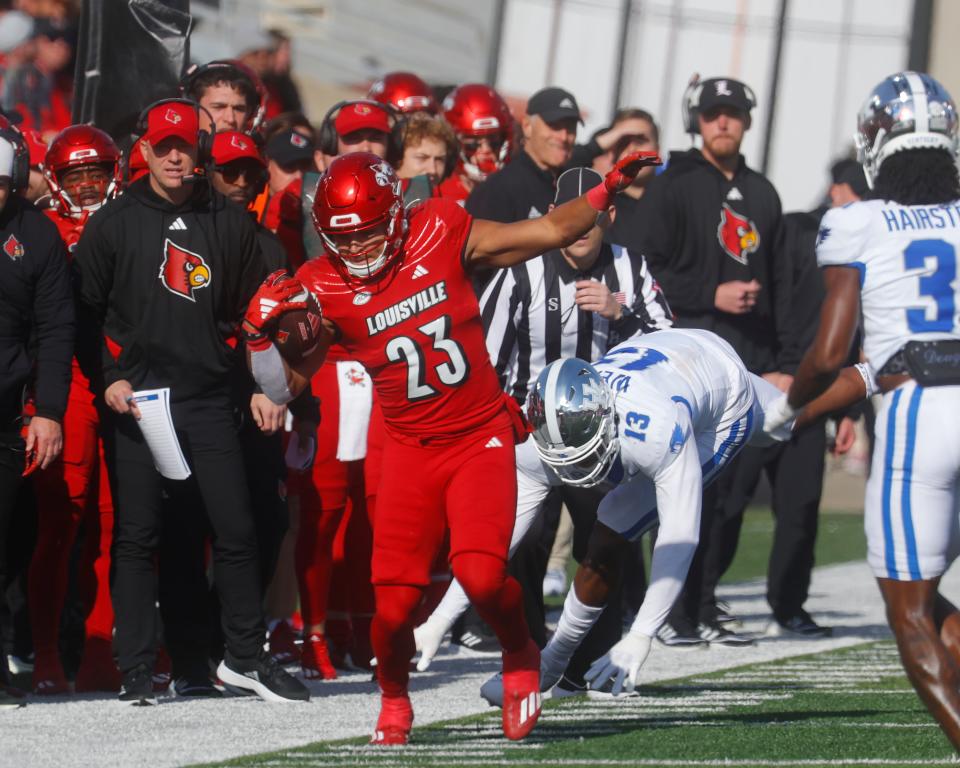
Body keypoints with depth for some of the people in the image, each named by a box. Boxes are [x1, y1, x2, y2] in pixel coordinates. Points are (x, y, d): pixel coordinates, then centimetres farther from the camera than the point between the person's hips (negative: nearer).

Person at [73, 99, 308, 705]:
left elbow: (253, 311, 15)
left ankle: (246, 656, 13)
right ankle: (137, 671, 5)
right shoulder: (113, 223, 3)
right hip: (135, 399, -2)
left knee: (238, 530, 1)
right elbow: (86, 310, 5)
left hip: (209, 398, 2)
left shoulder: (230, 223, 9)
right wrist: (108, 378, -7)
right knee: (137, 536, 0)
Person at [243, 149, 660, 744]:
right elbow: (285, 387, -1)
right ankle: (394, 704, 25)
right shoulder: (324, 290, -7)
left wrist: (608, 191, -7)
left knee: (481, 573, -22)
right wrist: (260, 333, -18)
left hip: (481, 437, -1)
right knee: (394, 602, -6)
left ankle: (521, 659, 10)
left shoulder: (441, 236, -8)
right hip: (410, 448, 1)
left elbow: (548, 233, 1)